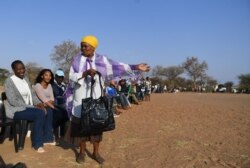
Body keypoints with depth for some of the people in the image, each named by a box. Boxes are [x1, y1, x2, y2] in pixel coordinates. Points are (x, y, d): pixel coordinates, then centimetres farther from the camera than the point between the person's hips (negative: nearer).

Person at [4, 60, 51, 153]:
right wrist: (33, 106, -23)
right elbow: (13, 101, -20)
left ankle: (46, 138, 3)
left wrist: (39, 103, -9)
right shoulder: (9, 81, -13)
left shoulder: (26, 79, 9)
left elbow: (32, 94, 12)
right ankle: (37, 143, -16)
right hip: (15, 110, -7)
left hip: (27, 107, 7)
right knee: (40, 113, -28)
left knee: (48, 112, -10)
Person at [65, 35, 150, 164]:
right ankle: (82, 152, 23)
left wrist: (136, 67, -8)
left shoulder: (101, 60, 1)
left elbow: (118, 66, -3)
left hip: (95, 98, 1)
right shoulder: (77, 59, 0)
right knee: (81, 125, 5)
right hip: (81, 98, 0)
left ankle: (95, 152, 22)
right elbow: (72, 77, -6)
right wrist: (86, 73, -22)